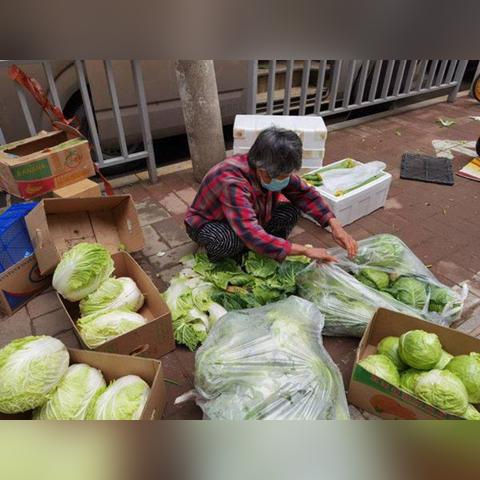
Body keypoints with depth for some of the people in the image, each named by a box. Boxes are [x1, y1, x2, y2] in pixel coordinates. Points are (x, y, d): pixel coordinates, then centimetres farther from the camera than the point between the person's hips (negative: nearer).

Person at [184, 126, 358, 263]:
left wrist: (335, 225, -21)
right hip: (207, 224, -6)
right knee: (227, 240, -41)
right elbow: (253, 236, -47)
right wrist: (306, 250, -44)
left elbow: (305, 193, -8)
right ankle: (219, 261, -6)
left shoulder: (276, 170, -19)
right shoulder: (232, 183, -41)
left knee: (291, 211, -16)